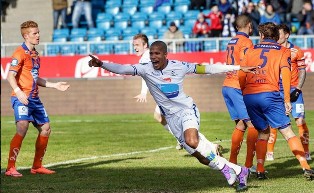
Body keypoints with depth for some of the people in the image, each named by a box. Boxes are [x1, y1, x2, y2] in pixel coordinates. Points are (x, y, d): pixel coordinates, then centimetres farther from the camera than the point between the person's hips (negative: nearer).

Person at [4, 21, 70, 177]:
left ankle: (37, 166, 24)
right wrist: (18, 92, -34)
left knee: (45, 129, 13)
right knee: (22, 128, -24)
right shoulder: (20, 53, -9)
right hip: (22, 99, -9)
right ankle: (10, 168, -23)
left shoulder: (35, 54, 18)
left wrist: (54, 85, 29)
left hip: (34, 99, 9)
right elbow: (11, 76, -18)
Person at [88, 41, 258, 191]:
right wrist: (101, 64, -38)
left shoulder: (179, 66, -8)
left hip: (187, 110, -3)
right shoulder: (145, 69, -8)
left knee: (191, 141, -33)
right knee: (200, 156, 2)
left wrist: (238, 68, 6)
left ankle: (224, 167, -13)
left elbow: (206, 69, 2)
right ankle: (239, 171, 19)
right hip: (172, 117, 3)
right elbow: (123, 69, -21)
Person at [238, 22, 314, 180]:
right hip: (269, 94, -3)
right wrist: (287, 100, -6)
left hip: (249, 96, 3)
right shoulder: (283, 51, 12)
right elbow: (285, 73, -4)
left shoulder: (251, 50, 19)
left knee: (263, 133, 18)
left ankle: (260, 170, 5)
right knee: (287, 132, 0)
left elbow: (241, 75, 13)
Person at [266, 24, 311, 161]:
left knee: (300, 121, -7)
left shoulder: (296, 51, -2)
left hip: (292, 89, -2)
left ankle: (306, 152, 3)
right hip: (276, 91, 2)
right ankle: (269, 153, 6)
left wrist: (297, 90, -9)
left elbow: (302, 71, 0)